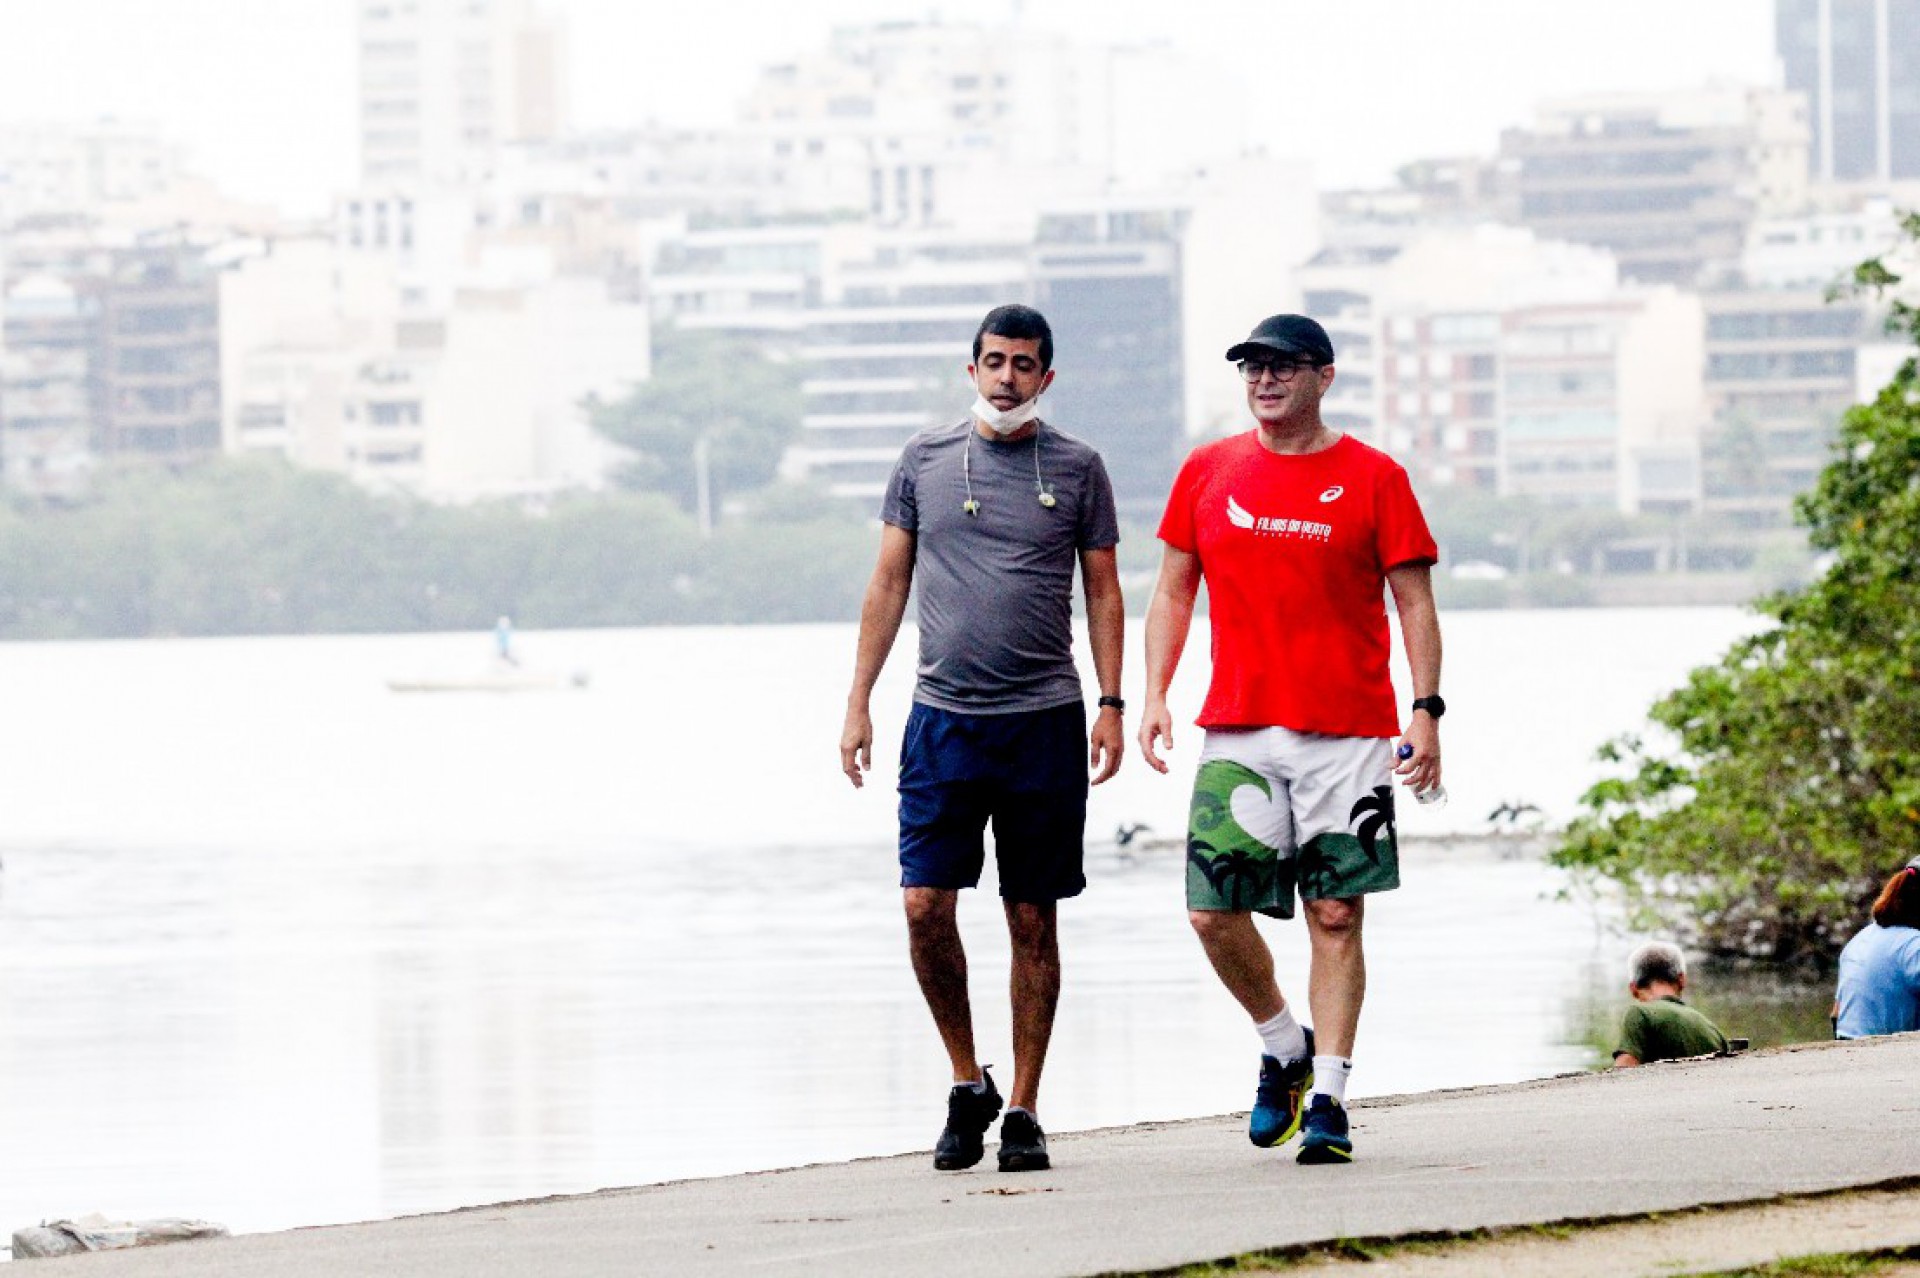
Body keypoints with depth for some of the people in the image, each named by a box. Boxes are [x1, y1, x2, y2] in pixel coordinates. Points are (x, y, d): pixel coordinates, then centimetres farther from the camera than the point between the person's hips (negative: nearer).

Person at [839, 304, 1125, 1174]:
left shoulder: (1076, 468, 5)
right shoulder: (925, 459, 7)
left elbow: (1102, 590, 8)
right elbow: (889, 583, 11)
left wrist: (1110, 702, -1)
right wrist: (857, 702, 6)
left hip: (1044, 721, -1)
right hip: (943, 715, 1)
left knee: (1033, 921, 2)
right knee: (925, 906, -9)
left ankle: (1023, 1111, 9)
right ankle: (967, 1084, 9)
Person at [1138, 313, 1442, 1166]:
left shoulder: (1373, 478, 2)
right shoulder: (1208, 472, 10)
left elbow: (1414, 603, 2)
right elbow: (1173, 591, 15)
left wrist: (1426, 711, -8)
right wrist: (1154, 696, 4)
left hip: (1349, 730, -3)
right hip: (1237, 729, 3)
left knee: (1336, 916, -4)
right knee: (1213, 911, -4)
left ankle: (1328, 1097, 0)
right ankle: (1283, 1047, 19)